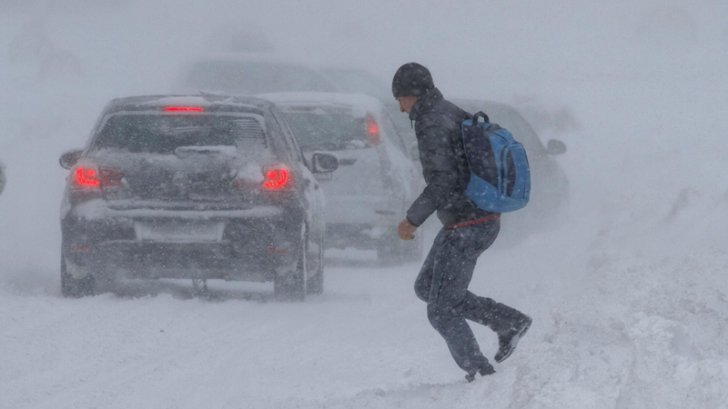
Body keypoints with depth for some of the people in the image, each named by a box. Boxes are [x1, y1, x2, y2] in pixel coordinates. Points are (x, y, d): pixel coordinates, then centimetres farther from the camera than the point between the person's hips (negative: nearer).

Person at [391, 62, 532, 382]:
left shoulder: (433, 125, -18)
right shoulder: (457, 116, 11)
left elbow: (441, 182, -26)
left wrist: (413, 219, -16)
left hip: (465, 228, -10)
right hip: (486, 220, 10)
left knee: (442, 311, 1)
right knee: (426, 288, 20)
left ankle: (481, 375, 7)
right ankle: (509, 322, 18)